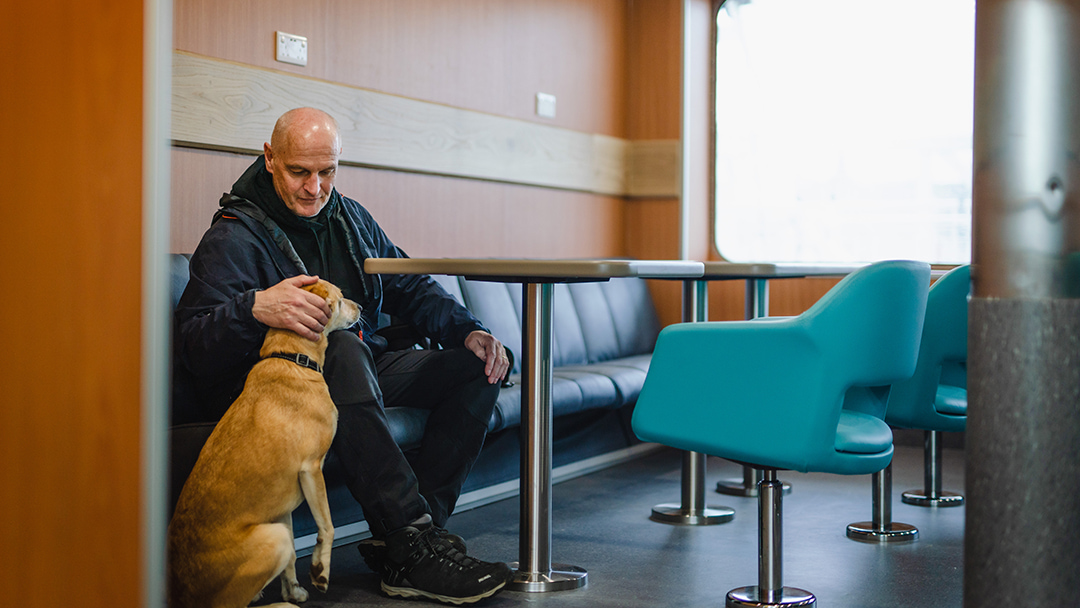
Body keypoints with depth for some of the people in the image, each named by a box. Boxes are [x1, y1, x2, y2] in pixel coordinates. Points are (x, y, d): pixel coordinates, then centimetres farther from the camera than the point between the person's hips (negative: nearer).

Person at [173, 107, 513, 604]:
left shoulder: (351, 219, 11)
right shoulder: (233, 238, -11)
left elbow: (411, 289, 18)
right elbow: (191, 347, -23)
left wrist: (467, 331, 0)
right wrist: (255, 308, -43)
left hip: (360, 374, 8)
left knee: (479, 364, -6)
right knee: (342, 346, -38)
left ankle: (400, 544, -20)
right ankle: (416, 543, -39)